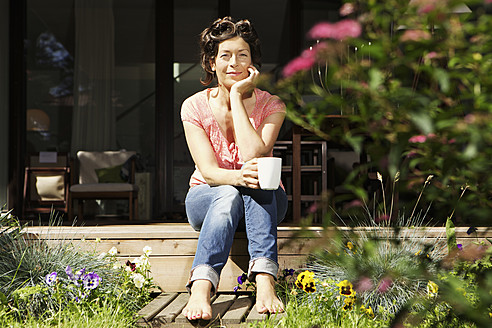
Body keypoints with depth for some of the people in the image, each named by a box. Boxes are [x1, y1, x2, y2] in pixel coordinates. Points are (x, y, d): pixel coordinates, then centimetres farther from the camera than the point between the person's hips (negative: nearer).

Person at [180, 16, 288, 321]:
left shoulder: (271, 105, -7)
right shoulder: (195, 107, -7)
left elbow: (253, 155, -25)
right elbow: (208, 171, -18)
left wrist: (237, 96, -21)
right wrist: (237, 177, -42)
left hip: (263, 201, 1)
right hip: (207, 198, 0)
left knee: (256, 180, -35)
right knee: (229, 194, -36)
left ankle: (265, 282, -48)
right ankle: (200, 290, -53)